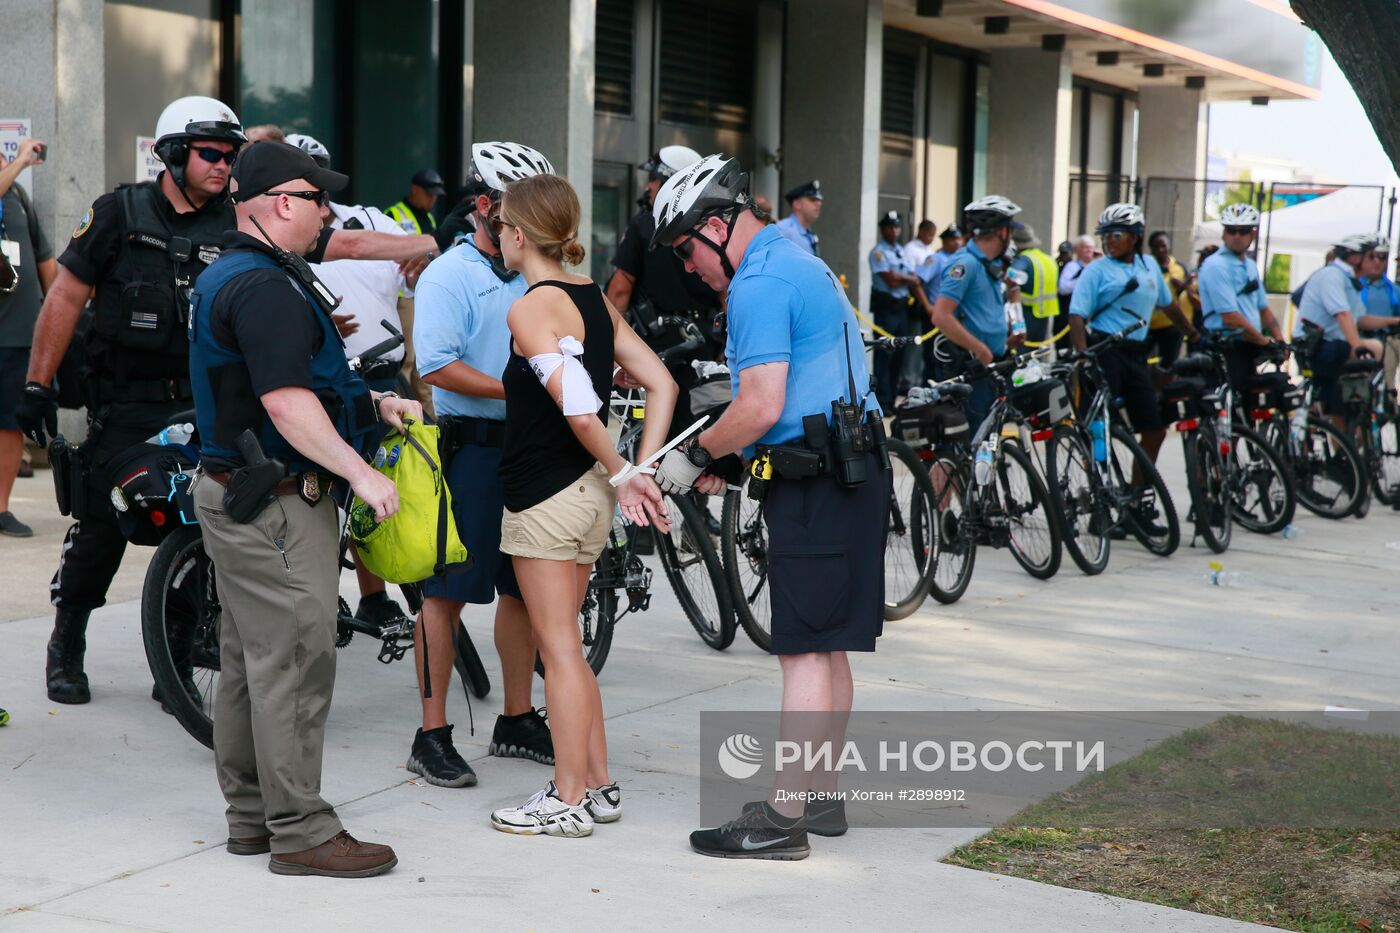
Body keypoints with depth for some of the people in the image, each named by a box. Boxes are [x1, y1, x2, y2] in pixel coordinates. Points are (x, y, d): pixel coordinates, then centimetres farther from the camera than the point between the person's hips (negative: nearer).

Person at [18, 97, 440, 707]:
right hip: (125, 405, -2)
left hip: (205, 405, 3)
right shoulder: (120, 214, -3)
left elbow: (344, 245, -3)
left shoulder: (238, 224, 1)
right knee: (101, 529, 1)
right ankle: (66, 650, 21)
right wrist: (38, 384, 0)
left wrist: (434, 244, -11)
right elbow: (66, 297, 2)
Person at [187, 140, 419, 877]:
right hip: (278, 506, -11)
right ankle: (300, 830, -1)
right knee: (294, 663, -7)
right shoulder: (264, 286, -19)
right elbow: (287, 404, -26)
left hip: (234, 492, 11)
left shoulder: (226, 275, 16)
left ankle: (250, 815, 23)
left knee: (248, 660, 14)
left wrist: (376, 402, 19)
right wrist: (362, 474, -22)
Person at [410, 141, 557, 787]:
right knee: (447, 592, -3)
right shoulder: (447, 276, -7)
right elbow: (437, 367, -18)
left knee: (522, 588, 13)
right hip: (470, 448, -7)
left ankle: (517, 721, 24)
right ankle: (432, 735, 3)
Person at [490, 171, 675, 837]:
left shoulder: (530, 308, -15)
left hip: (546, 499, -8)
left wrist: (622, 475, -12)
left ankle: (567, 801, 7)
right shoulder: (595, 299, 10)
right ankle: (598, 785, 22)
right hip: (588, 494, 8)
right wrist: (640, 471, 2)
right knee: (564, 647, 17)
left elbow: (579, 410, -24)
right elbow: (661, 385, 7)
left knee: (558, 649, -1)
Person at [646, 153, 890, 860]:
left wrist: (695, 456, -7)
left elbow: (762, 407, -22)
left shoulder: (759, 286, -14)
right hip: (853, 468, 10)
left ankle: (784, 817, -3)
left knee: (805, 649, -7)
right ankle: (823, 797, 22)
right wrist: (721, 462, 15)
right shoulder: (797, 261, 19)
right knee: (826, 645, 14)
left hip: (815, 482, -10)